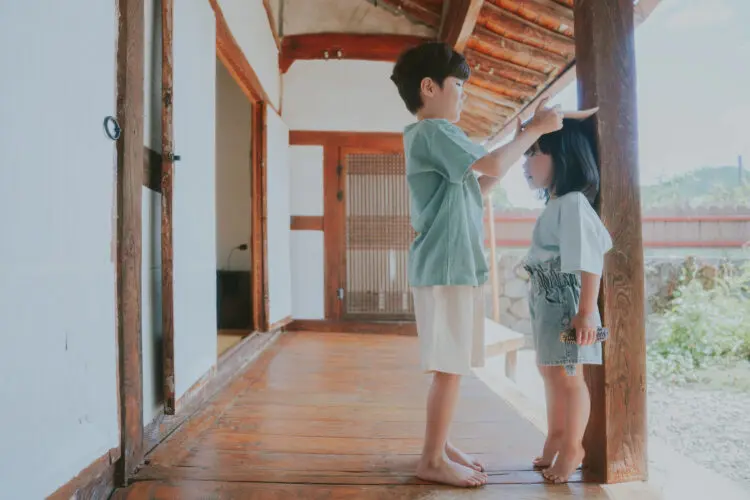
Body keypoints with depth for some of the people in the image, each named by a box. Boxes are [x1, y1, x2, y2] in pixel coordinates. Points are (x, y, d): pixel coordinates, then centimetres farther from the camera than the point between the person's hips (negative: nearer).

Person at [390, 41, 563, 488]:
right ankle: (432, 460, 7)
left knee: (453, 367, 14)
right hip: (446, 269, -10)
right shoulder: (434, 131, -10)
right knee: (450, 368, -4)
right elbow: (493, 166, -20)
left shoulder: (432, 137, 22)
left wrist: (519, 148, 19)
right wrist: (536, 129, -6)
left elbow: (475, 190, 24)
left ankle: (441, 447, 25)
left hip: (456, 267, 10)